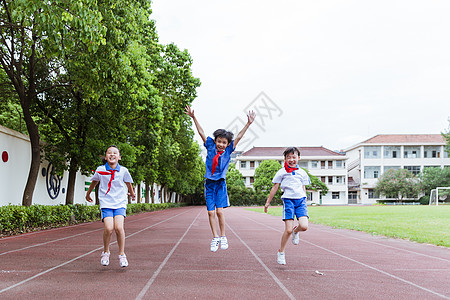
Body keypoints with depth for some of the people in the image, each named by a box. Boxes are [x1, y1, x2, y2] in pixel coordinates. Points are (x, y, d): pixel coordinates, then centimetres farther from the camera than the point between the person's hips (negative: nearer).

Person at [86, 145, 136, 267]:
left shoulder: (123, 170, -2)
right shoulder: (100, 170, -2)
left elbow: (128, 183, 19)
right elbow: (94, 182, 19)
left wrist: (131, 193, 35)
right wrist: (88, 194, 33)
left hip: (120, 203, 0)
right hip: (106, 203, 0)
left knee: (119, 227, -17)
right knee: (109, 228, -17)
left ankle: (122, 254, 1)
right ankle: (105, 252, 10)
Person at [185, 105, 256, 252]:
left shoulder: (228, 151, -1)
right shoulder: (210, 147, 1)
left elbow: (239, 137, -3)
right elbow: (201, 132, 3)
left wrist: (248, 123, -6)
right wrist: (193, 117, 1)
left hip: (220, 184, -1)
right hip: (209, 183, 2)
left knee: (219, 211, -9)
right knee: (211, 212, 0)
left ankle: (223, 237, 4)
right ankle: (215, 237, 8)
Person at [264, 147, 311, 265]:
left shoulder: (302, 172, 15)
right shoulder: (281, 172, 6)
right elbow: (275, 188, 11)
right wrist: (268, 202, 13)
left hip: (300, 200, 3)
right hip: (288, 200, -3)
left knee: (304, 226, -17)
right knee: (288, 230, -8)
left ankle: (296, 231, 21)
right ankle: (281, 252, 12)